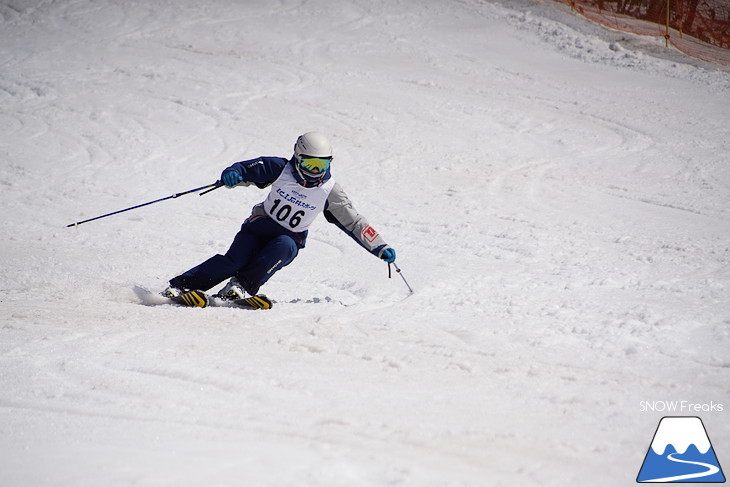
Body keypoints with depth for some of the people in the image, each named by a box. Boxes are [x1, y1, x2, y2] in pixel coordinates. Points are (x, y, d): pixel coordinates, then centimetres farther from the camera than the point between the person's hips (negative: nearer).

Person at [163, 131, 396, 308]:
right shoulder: (281, 169, -10)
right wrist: (232, 173, -34)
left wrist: (380, 247, -5)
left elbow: (353, 221, -2)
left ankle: (240, 287, -36)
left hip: (290, 240, 1)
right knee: (235, 260, -25)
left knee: (283, 247, -35)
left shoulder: (329, 190, -8)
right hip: (260, 224, -1)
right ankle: (180, 285, -24)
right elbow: (247, 169, -9)